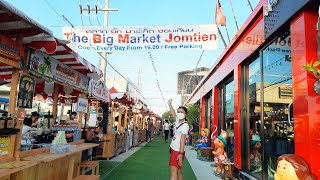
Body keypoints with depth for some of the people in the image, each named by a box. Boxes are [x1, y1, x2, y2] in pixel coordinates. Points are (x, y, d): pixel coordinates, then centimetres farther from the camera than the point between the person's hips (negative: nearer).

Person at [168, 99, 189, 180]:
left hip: (178, 151, -8)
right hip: (173, 149, 8)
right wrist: (169, 104, 31)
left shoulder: (185, 125, -14)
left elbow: (182, 139, -21)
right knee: (178, 171, 12)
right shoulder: (177, 121, 6)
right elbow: (173, 113, 24)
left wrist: (181, 153, -25)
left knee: (173, 172, -11)